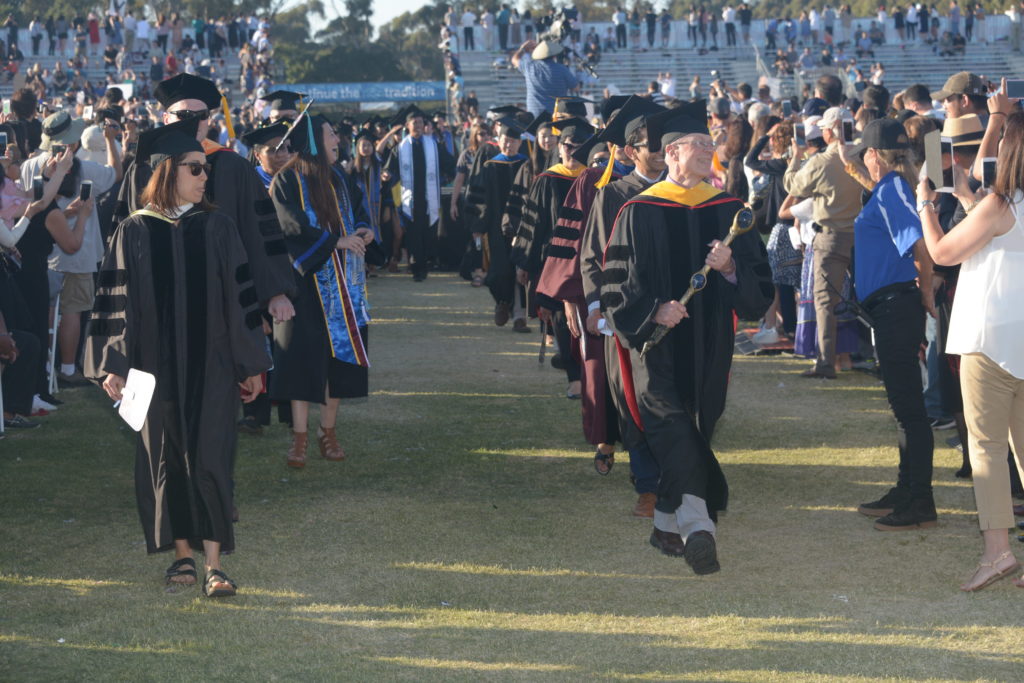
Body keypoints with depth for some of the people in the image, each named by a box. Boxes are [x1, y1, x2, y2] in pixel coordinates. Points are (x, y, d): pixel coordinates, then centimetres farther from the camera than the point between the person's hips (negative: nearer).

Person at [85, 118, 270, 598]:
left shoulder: (216, 228, 3)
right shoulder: (134, 233, -1)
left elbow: (238, 296, 5)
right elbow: (116, 302, 0)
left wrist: (251, 363, 5)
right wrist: (113, 365, -7)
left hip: (210, 365, 0)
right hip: (156, 365, 0)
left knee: (207, 458, -6)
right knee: (166, 459, 6)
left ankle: (213, 564, -6)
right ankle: (183, 554, 18)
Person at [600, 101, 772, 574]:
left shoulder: (728, 211, 7)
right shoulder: (639, 212, -3)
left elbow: (759, 283, 5)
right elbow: (616, 284, -5)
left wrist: (730, 269, -16)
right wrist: (652, 311, -20)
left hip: (708, 349, 4)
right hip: (656, 342, -4)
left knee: (691, 434, 9)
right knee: (673, 432, -17)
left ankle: (668, 526, 24)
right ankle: (696, 524, -28)